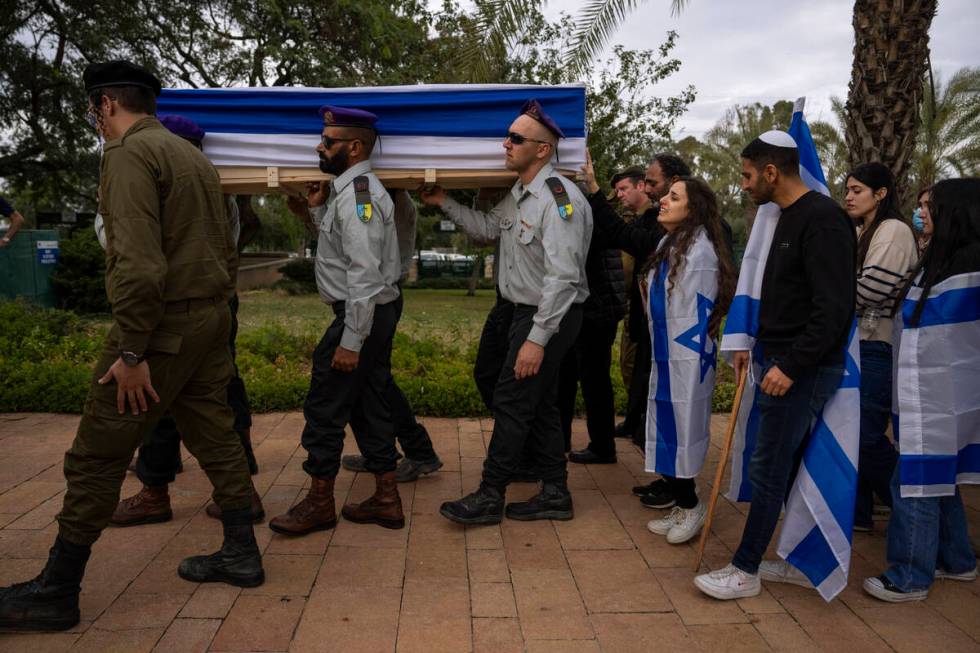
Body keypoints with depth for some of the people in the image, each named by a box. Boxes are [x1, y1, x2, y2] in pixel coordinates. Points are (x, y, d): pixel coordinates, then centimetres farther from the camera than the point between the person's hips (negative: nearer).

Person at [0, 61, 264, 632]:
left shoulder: (130, 153, -12)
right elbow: (227, 252, 17)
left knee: (97, 457, 1)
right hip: (211, 319, 9)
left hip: (162, 325, -9)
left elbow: (139, 261, -23)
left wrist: (131, 352, -20)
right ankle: (241, 554, 24)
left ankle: (56, 594, 13)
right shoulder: (196, 157, 16)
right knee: (215, 437, 15)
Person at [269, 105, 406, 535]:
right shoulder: (349, 190, 15)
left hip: (363, 314, -10)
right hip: (376, 311, 10)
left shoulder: (357, 195, -18)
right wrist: (318, 209, 10)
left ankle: (319, 502, 13)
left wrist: (351, 340, -24)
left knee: (325, 405, -1)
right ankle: (386, 500, 22)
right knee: (368, 404, 14)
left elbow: (364, 273, -24)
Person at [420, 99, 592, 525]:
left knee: (512, 401, -4)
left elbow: (562, 276, -26)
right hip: (528, 311, 10)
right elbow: (488, 228, 26)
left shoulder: (559, 198, -20)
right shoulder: (519, 195, 10)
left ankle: (489, 497, 8)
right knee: (539, 403, 13)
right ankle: (555, 494, 24)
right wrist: (446, 204, 18)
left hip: (552, 316, -10)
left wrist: (537, 338, -26)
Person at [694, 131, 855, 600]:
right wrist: (756, 348, 16)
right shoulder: (790, 217, 15)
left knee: (768, 469, -3)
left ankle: (744, 571, 8)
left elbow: (833, 308, -22)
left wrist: (791, 365, -24)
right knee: (788, 465, 15)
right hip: (783, 362, 10)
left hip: (803, 370, -10)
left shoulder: (822, 220, -16)